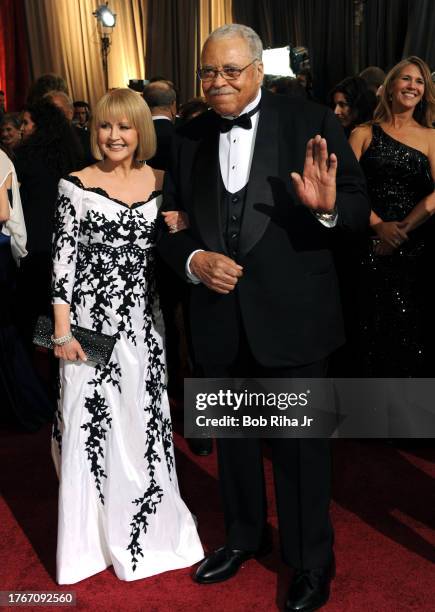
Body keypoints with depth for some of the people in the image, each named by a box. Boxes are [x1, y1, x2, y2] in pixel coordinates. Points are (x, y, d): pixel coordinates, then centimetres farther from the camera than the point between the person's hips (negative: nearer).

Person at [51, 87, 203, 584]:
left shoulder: (160, 183, 6)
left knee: (144, 422, 12)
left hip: (144, 322, 3)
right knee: (92, 422, 5)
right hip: (91, 321, -3)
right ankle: (92, 533, 23)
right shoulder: (76, 185, -3)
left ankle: (145, 525, 31)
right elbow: (63, 257, -6)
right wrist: (62, 328, -10)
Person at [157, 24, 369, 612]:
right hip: (219, 318, 4)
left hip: (291, 316, -4)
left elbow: (360, 206, -6)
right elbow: (171, 224, 8)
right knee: (233, 436, 21)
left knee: (300, 445, 10)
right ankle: (244, 535, 47)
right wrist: (193, 260, -12)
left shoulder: (311, 121, -6)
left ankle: (311, 564, 34)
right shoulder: (189, 137, 4)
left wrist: (329, 207, -28)